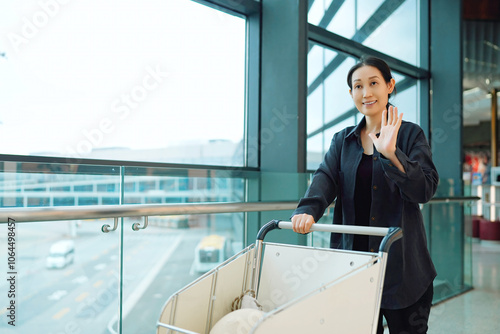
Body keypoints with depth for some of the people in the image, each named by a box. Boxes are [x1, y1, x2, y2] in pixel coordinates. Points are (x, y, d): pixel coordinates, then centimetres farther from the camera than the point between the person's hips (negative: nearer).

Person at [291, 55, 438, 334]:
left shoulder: (410, 134, 1)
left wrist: (390, 153, -26)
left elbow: (425, 189, -11)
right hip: (353, 257, 3)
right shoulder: (343, 140, 10)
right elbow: (326, 177, -6)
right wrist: (308, 210, -26)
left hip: (401, 262, -2)